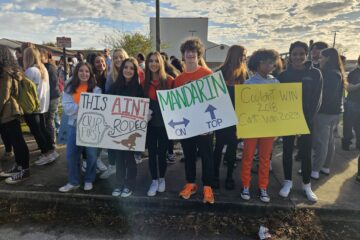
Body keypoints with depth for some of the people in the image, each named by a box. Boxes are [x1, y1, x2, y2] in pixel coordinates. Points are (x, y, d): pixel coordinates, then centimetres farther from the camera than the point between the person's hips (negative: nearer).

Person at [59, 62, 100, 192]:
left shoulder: (96, 89, 1)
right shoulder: (70, 88, 6)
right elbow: (67, 108, -4)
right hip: (74, 125, 2)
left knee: (91, 154, 5)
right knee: (71, 154, 6)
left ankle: (89, 180, 24)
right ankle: (73, 181, 22)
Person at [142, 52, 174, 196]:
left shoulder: (169, 80, -6)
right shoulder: (144, 82, 4)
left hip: (164, 122, -2)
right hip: (150, 123, 3)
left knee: (162, 152, 8)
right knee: (152, 152, 8)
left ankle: (162, 179, 31)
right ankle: (154, 181, 24)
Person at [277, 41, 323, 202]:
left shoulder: (315, 73, -1)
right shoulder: (284, 75, 0)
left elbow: (317, 99, -2)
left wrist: (307, 119, -9)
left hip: (307, 120, 0)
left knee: (306, 153, 7)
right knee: (287, 151, 8)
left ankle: (306, 185, 22)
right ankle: (288, 182, 23)